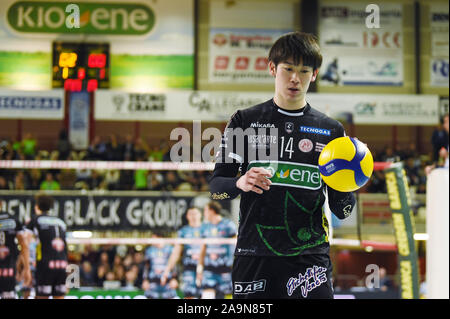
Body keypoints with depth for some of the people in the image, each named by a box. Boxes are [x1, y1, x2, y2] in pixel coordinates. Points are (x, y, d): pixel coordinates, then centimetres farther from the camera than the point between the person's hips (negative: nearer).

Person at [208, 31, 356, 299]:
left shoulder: (331, 131, 9)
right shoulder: (244, 122, 8)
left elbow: (341, 212, 9)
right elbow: (216, 185, 7)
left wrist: (344, 189, -14)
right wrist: (240, 183, -15)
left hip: (310, 254, 0)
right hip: (254, 255, 1)